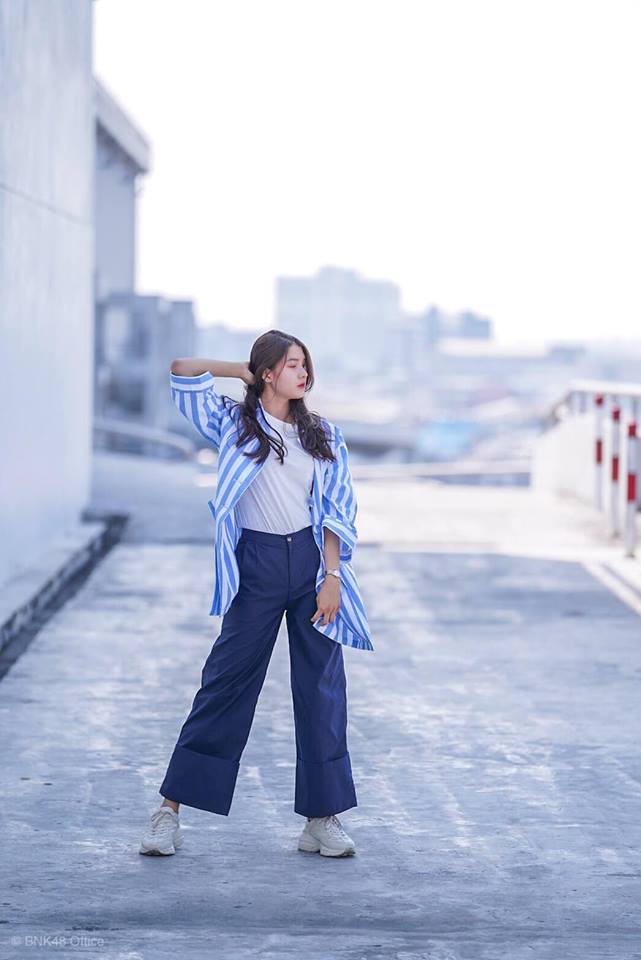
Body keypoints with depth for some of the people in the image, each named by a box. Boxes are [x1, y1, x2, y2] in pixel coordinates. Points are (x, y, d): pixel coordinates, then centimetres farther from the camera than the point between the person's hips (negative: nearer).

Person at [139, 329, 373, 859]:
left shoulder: (324, 434, 10)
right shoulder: (234, 423, 4)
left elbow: (336, 511, 5)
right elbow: (183, 371, -3)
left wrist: (331, 578, -5)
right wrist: (245, 372, 5)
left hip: (312, 560, 2)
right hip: (257, 563, -2)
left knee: (322, 688, 2)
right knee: (226, 682, -1)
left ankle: (323, 817, 9)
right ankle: (171, 809, 5)